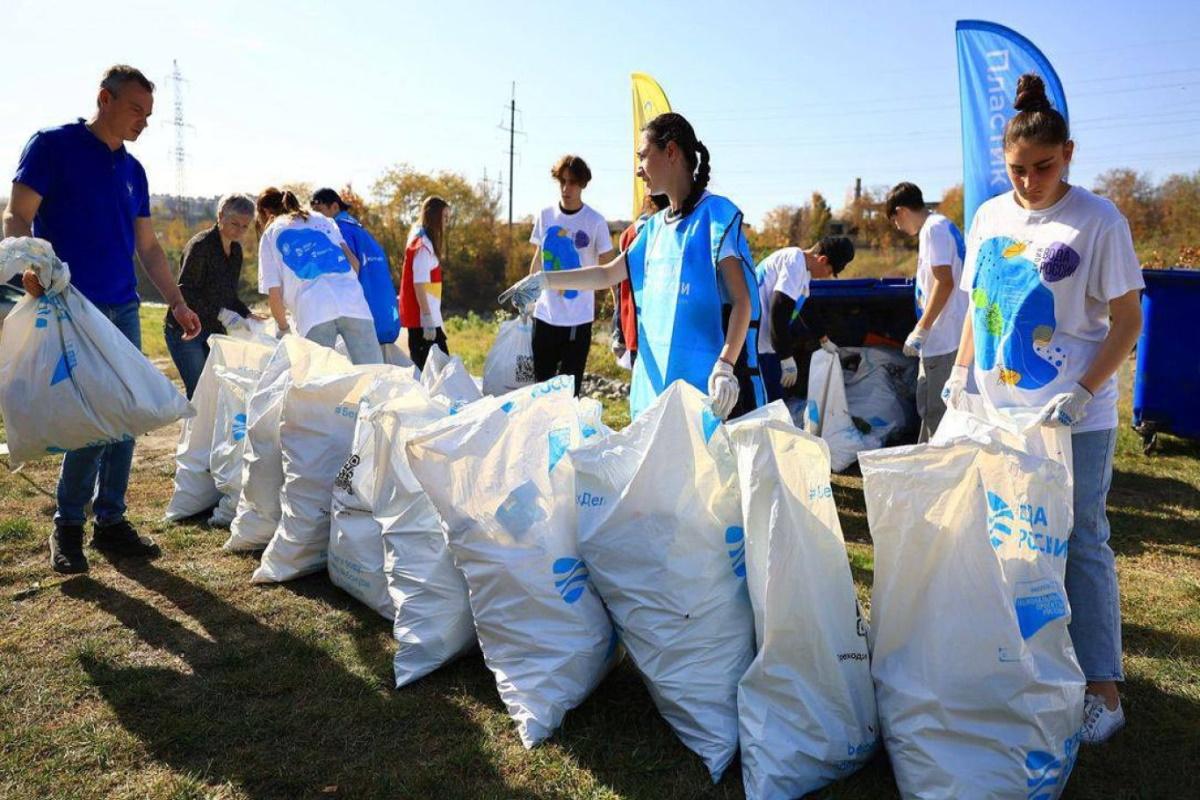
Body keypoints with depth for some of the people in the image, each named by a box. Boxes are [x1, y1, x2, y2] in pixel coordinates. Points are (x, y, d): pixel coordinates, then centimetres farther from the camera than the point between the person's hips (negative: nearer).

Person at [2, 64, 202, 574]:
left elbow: (148, 246, 18)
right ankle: (68, 525, 10)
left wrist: (176, 302, 11)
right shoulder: (53, 145, -1)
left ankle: (110, 522, 16)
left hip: (123, 308, 6)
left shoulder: (132, 170, 16)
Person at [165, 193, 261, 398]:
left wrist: (247, 315, 1)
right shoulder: (200, 245, -14)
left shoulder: (236, 250, 10)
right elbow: (184, 291, -20)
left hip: (214, 331, 7)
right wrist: (219, 313, -26)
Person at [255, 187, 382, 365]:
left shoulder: (270, 235, 19)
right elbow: (354, 263, 19)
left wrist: (283, 328, 25)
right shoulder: (321, 220, 29)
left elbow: (274, 293, 10)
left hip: (313, 310, -2)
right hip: (352, 302, 2)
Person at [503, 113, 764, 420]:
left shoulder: (715, 213, -6)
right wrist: (543, 280, 18)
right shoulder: (655, 226, 16)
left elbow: (742, 300, -13)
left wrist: (725, 365, -25)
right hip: (658, 382, 7)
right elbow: (607, 275, 26)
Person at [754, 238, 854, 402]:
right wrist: (787, 358, -18)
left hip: (765, 341, 10)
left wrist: (824, 340, 42)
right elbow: (779, 313, -23)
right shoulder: (795, 262, -17)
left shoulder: (802, 266, 15)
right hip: (757, 342, -10)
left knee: (774, 401, 15)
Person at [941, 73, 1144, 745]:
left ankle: (1103, 688, 14)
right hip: (997, 409, 5)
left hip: (1075, 418, -5)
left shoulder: (1098, 221, -9)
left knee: (1080, 543, 1)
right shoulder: (989, 217, 6)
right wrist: (961, 371, 3)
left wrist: (1083, 394, -19)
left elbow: (1127, 321, -8)